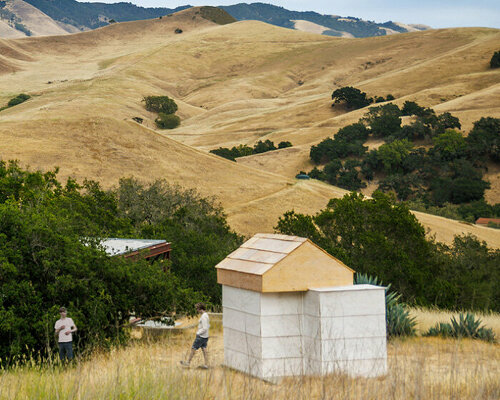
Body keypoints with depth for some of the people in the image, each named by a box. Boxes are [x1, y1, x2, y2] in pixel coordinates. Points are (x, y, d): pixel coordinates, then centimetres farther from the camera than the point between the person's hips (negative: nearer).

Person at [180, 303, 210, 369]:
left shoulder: (204, 317, -21)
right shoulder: (206, 315, 9)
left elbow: (205, 328, -24)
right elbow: (208, 326, 20)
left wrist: (198, 333, -13)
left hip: (201, 336, -9)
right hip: (205, 336, 9)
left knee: (193, 349, 3)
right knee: (204, 350, 9)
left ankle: (188, 362, 14)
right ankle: (206, 364, 9)